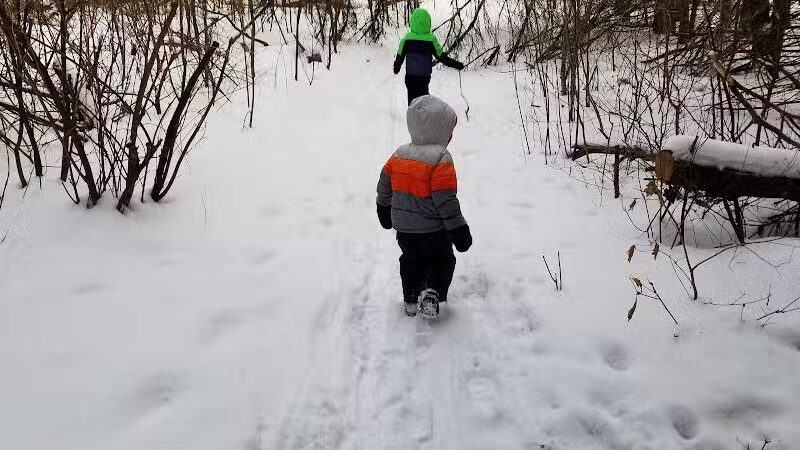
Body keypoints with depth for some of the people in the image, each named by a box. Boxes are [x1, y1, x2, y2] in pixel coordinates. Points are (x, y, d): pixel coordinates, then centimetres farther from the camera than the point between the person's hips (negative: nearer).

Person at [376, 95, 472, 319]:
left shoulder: (399, 155, 0)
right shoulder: (440, 159, -21)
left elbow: (384, 186, 9)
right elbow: (445, 200, -23)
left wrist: (385, 211, 26)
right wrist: (458, 230, -15)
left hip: (404, 227, 5)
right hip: (433, 230, -5)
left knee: (411, 261, 24)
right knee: (442, 261, 14)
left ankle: (411, 299, 28)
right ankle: (432, 292, -6)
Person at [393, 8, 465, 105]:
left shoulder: (407, 39, -9)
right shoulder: (431, 40, -13)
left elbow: (400, 57, 1)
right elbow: (441, 57, -9)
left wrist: (396, 68, 21)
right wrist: (456, 64, 1)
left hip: (410, 76, 0)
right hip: (424, 77, 0)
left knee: (412, 98, 12)